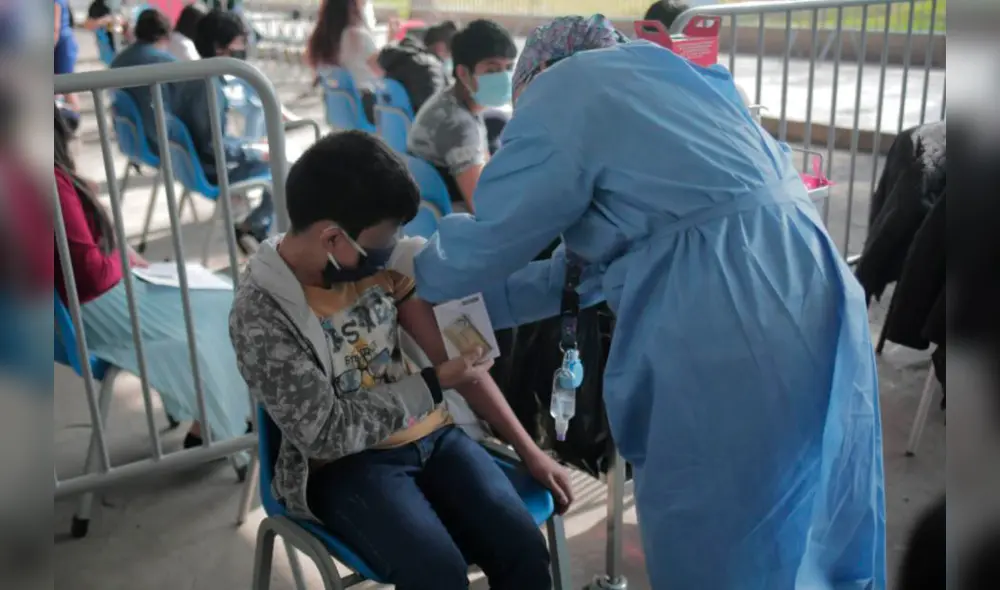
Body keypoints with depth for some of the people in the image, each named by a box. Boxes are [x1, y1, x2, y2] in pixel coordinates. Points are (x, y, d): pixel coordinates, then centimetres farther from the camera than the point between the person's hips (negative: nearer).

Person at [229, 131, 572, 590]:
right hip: (345, 465, -4)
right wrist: (432, 385, -12)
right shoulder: (260, 315, -18)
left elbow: (456, 356, 2)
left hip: (428, 435, 5)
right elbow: (329, 433, -16)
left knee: (522, 548, -18)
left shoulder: (380, 261, -2)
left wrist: (528, 449, 1)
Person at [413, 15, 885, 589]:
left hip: (731, 321, -9)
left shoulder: (561, 92, -1)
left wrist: (421, 274, 23)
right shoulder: (654, 79, 26)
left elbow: (489, 242, 1)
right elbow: (604, 250, 26)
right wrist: (482, 304, 30)